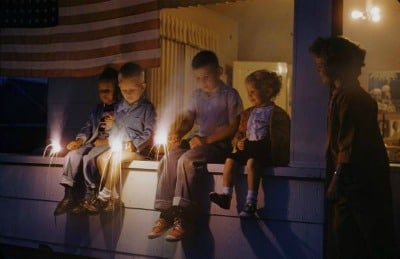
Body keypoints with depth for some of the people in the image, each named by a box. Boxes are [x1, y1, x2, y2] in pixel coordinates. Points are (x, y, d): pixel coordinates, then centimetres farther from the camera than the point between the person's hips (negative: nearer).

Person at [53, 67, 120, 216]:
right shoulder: (98, 109, 23)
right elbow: (87, 128, 18)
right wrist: (79, 141, 2)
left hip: (112, 143, -6)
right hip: (95, 142, 6)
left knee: (88, 158, -32)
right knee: (72, 155, -21)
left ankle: (91, 197, -18)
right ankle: (69, 196, -23)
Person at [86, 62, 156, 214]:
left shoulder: (147, 107, -3)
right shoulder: (119, 107, 15)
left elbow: (149, 132, -9)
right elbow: (115, 127, 18)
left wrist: (134, 144, -18)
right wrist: (114, 143, 1)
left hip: (139, 149, -6)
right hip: (119, 147, 6)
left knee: (116, 157, -31)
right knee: (101, 158, -20)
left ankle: (104, 196, -23)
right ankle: (113, 197, -14)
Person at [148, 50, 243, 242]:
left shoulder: (230, 95, -1)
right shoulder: (196, 95, 16)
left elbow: (232, 127, -8)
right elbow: (188, 120, 14)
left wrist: (207, 139, -17)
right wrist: (178, 134, -9)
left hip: (218, 143, -6)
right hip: (196, 140, 6)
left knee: (187, 160, -33)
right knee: (169, 158, -23)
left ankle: (182, 217, -31)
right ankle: (166, 214, -24)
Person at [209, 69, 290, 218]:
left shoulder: (276, 113, -1)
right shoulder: (248, 113, 21)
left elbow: (280, 138, -9)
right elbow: (240, 132, 23)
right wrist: (239, 142, -3)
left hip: (265, 151, -7)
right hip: (248, 149, 7)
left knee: (252, 161, -34)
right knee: (230, 160, -19)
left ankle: (251, 202, -33)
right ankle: (226, 196, -22)